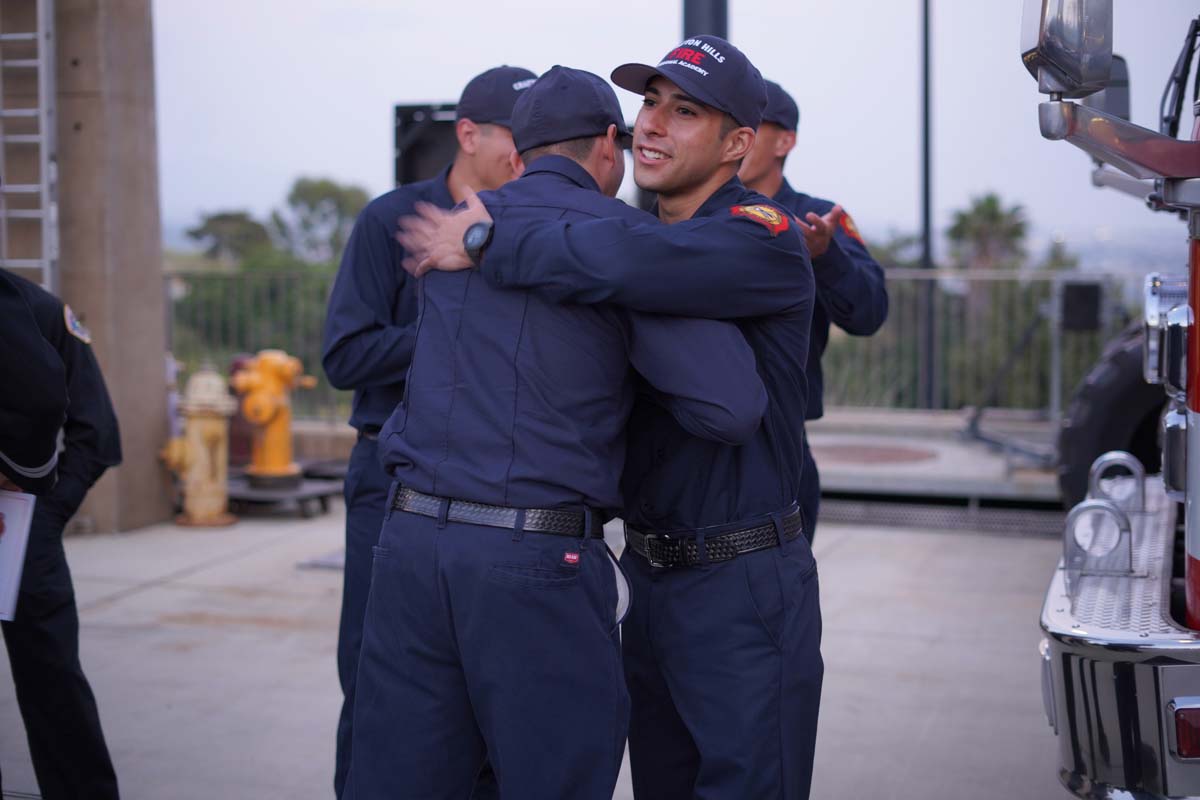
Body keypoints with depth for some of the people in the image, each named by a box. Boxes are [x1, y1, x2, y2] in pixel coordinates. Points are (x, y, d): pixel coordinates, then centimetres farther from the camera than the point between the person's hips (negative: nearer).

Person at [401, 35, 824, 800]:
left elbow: (624, 261, -34)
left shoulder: (762, 238, -15)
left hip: (743, 586, -8)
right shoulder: (645, 233, 12)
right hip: (650, 573, 8)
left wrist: (483, 246, -22)